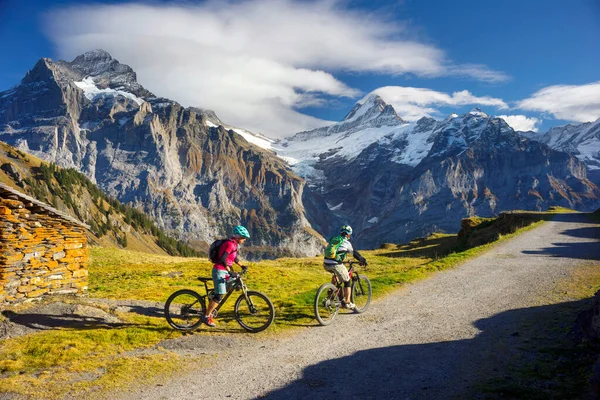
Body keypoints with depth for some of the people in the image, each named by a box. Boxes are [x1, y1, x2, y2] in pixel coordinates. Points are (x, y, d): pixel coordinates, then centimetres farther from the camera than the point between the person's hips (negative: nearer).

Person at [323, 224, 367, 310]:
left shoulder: (333, 239, 20)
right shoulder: (346, 243, 2)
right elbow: (355, 254, 7)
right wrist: (363, 260, 23)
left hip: (326, 264, 6)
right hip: (336, 264, -6)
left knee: (336, 273, 36)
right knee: (347, 281, 12)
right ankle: (347, 303, 12)